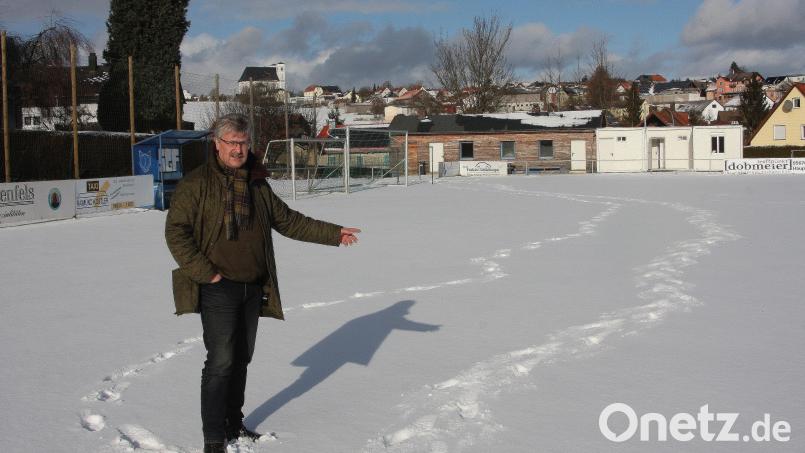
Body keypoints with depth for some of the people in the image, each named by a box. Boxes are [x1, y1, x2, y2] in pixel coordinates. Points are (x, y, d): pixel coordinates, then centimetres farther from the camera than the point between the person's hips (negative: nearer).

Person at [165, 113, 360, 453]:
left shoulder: (258, 185, 12)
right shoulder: (197, 183, -7)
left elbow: (289, 221, 19)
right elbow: (175, 231, -11)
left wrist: (333, 233, 16)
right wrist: (204, 272, -16)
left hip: (253, 288, 6)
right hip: (218, 288, -6)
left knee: (241, 359, 15)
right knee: (221, 361, -9)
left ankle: (234, 425, 29)